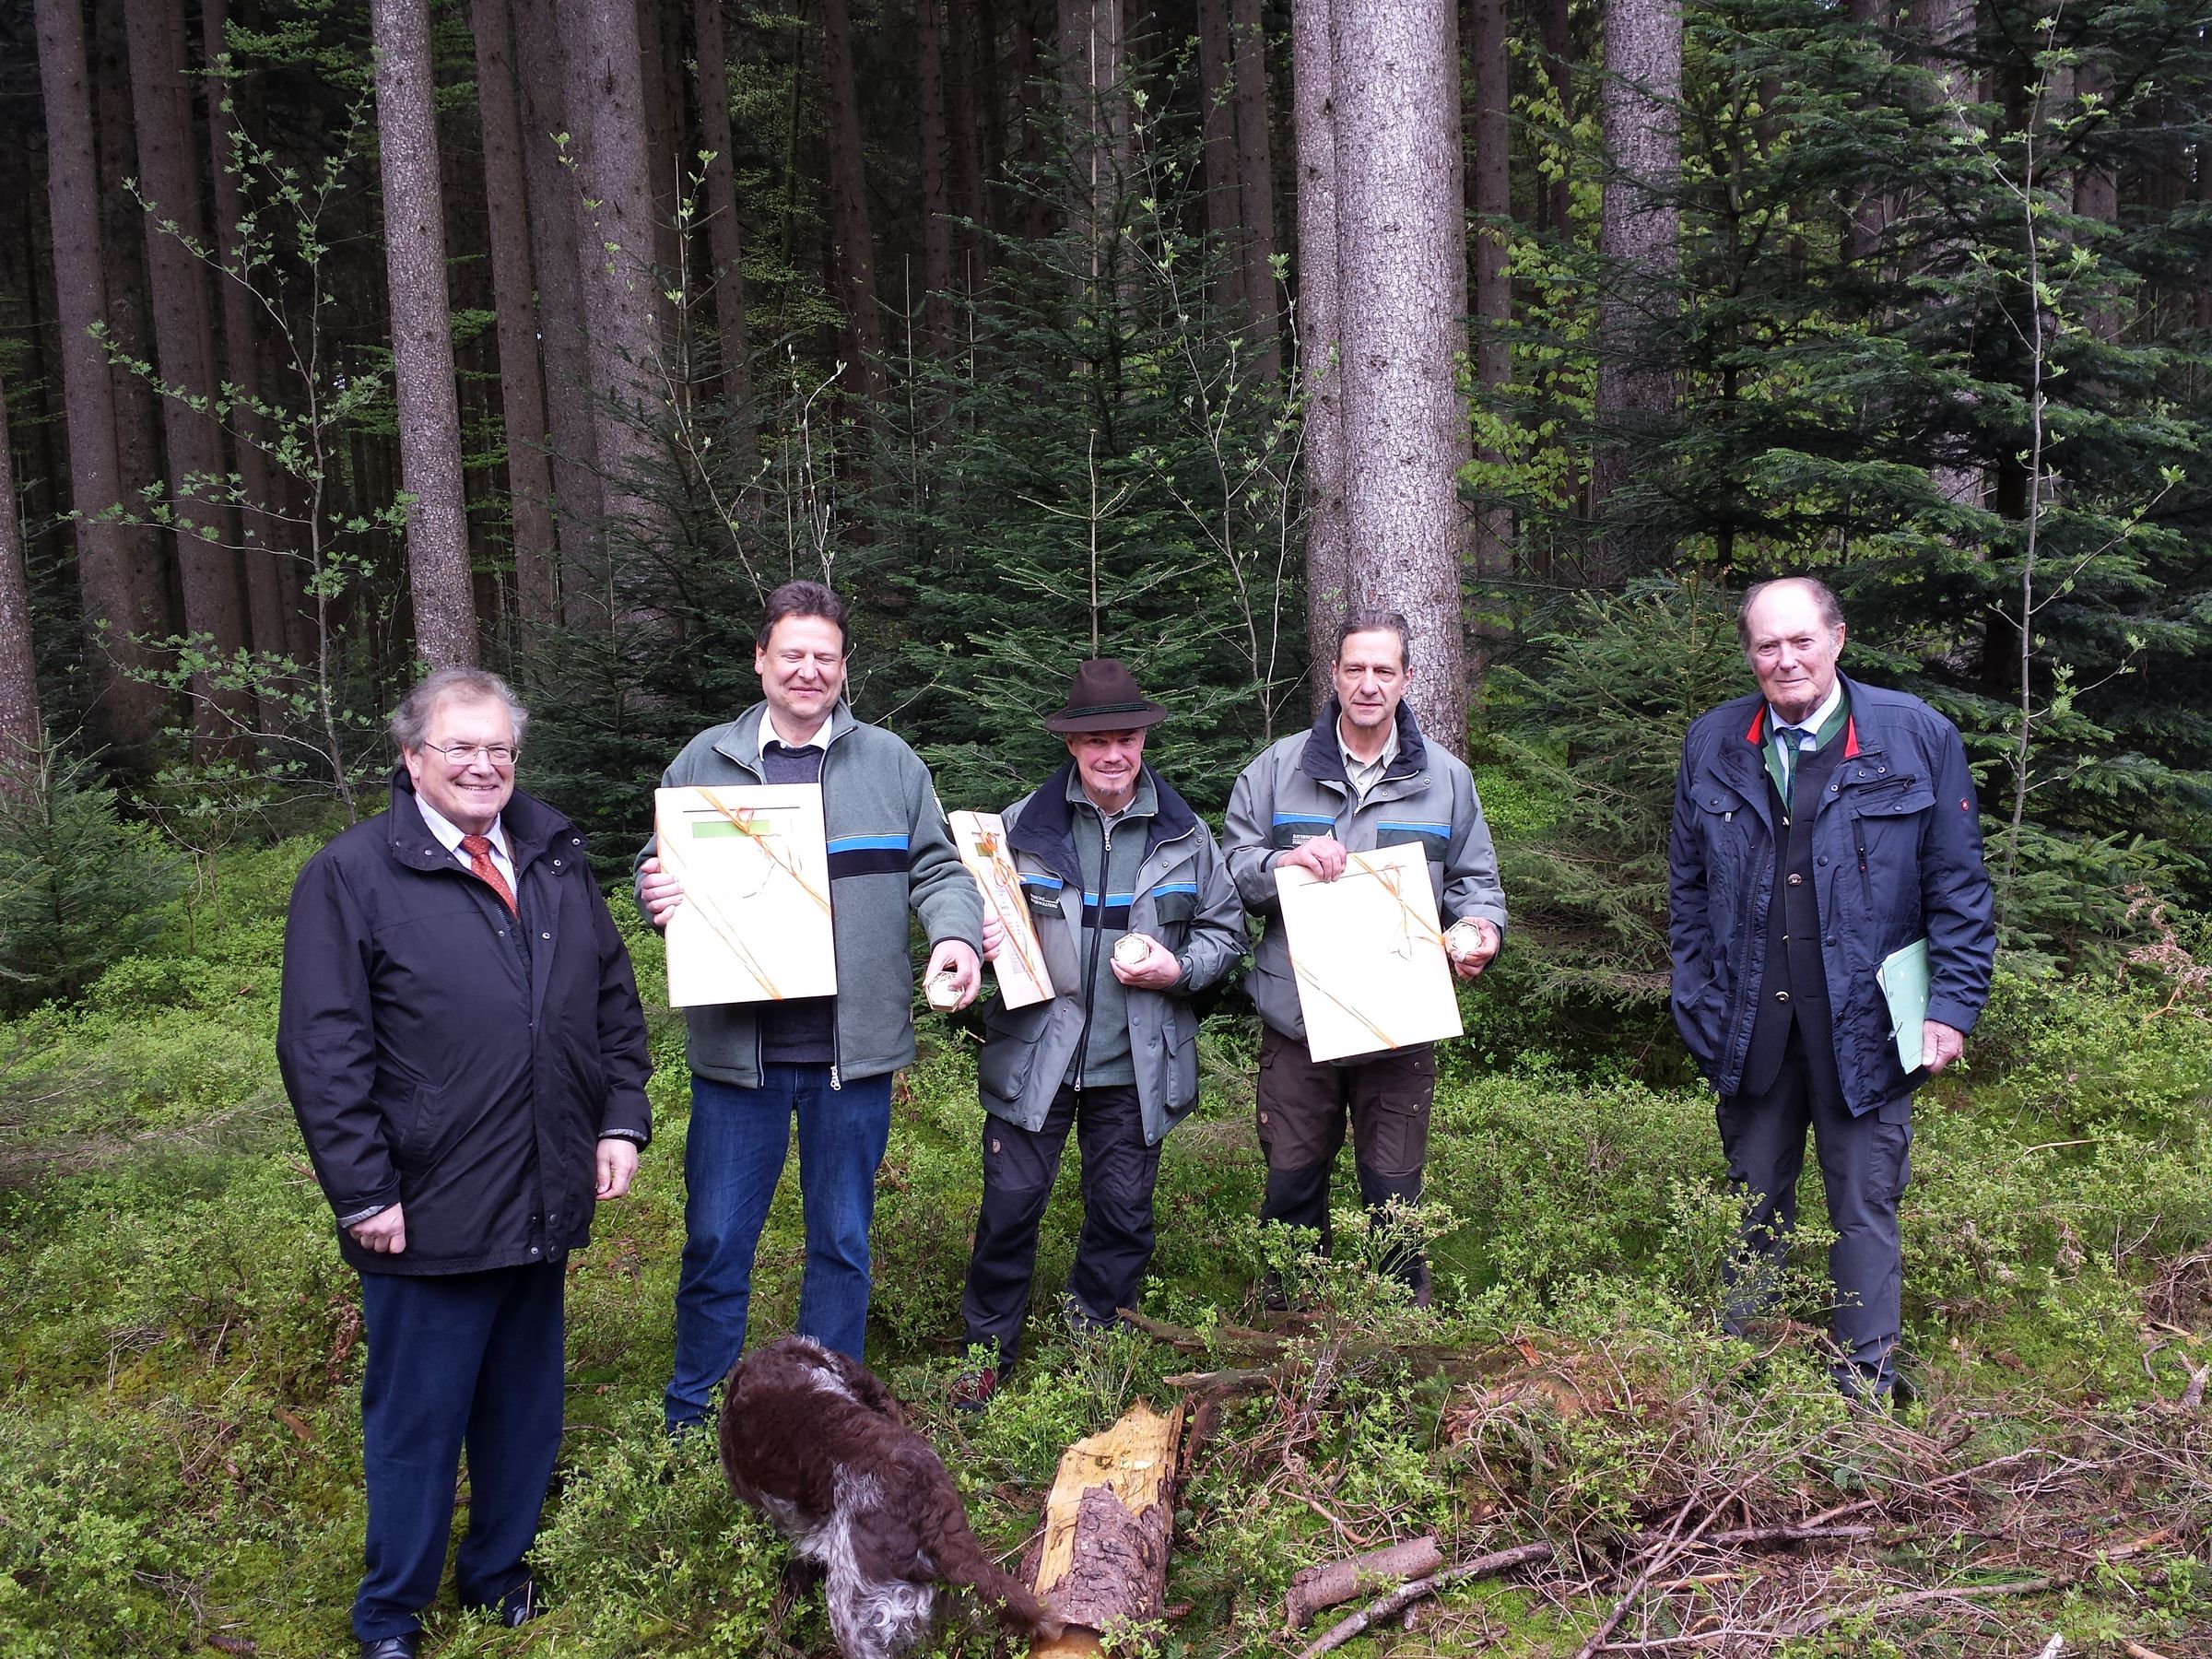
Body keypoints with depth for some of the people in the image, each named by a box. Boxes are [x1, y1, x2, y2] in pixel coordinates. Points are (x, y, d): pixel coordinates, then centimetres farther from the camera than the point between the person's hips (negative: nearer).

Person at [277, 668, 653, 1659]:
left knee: (525, 1408, 18)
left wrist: (622, 1119, 6)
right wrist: (363, 1193, -15)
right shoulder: (350, 875, -8)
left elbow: (615, 1000, 14)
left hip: (545, 1205, 5)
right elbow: (321, 1049, -12)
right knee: (416, 1419, 8)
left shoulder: (556, 861, 8)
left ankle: (497, 1573, 38)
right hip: (429, 1213, -5)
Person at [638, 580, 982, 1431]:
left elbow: (935, 867, 8)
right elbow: (662, 872, 12)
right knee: (716, 1239, 7)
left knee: (842, 1241, 12)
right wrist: (656, 895, -11)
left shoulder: (890, 762, 7)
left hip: (854, 1050, 1)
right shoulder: (703, 763, 7)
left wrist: (956, 932, -11)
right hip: (735, 1048, 0)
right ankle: (691, 1420, 26)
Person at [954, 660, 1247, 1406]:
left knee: (1123, 1211, 10)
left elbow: (1226, 930, 11)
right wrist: (983, 938, -15)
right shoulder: (1022, 826, 0)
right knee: (1010, 1202, 2)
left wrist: (1179, 970, -9)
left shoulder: (1186, 835, 4)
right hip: (1034, 1054, -1)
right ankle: (987, 1351, 20)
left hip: (1135, 1065, 2)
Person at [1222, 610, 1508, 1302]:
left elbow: (1472, 878, 11)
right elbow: (1232, 868, 3)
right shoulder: (1279, 767, 3)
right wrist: (1284, 862, -17)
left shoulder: (1446, 778, 6)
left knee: (1394, 1190, 8)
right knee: (1292, 1181, 11)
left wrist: (1482, 926, -11)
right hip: (1297, 1018, 0)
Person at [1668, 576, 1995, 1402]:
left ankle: (1865, 1388, 22)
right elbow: (1689, 887, 9)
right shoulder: (1712, 744, 4)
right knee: (1755, 1203, 15)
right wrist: (1698, 1002, 5)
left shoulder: (1918, 736, -4)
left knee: (1865, 1207, 7)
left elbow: (1959, 886, -2)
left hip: (1863, 1022, -2)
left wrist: (1953, 1006, -8)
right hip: (1751, 1024, 3)